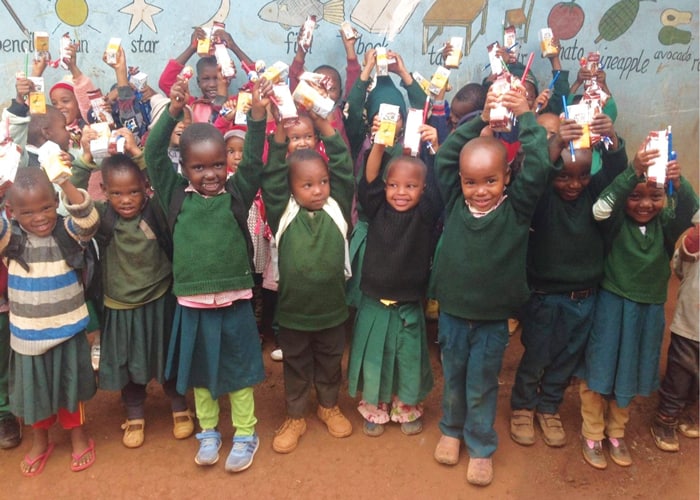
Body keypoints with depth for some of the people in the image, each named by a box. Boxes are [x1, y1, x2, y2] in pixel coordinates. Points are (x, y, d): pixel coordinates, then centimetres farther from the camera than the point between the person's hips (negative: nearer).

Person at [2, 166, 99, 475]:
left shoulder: (69, 232, -12)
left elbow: (88, 218, -31)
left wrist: (65, 182, -42)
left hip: (67, 328, -1)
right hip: (27, 332, 2)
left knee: (70, 384, 17)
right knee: (33, 387, 18)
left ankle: (78, 436, 39)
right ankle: (40, 441, 42)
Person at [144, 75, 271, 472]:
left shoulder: (237, 193, -3)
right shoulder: (176, 194, 0)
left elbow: (255, 158, -13)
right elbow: (154, 155, -7)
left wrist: (258, 114, -25)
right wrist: (174, 112, -18)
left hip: (234, 301, -2)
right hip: (192, 303, 2)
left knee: (238, 369, 12)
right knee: (199, 371, 18)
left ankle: (246, 434, 30)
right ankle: (208, 432, 37)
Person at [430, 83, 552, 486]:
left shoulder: (517, 208, -11)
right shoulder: (455, 202, -7)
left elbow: (539, 166, -21)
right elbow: (446, 155, -8)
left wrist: (525, 117, -15)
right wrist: (481, 120, -11)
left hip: (493, 319, -2)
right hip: (451, 312, 2)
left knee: (482, 386, 13)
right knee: (453, 378, 21)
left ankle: (481, 446, 34)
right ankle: (452, 430, 45)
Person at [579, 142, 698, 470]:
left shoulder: (665, 225, -5)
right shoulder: (616, 222, -12)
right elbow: (600, 208, -33)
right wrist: (634, 171, -46)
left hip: (649, 309, 4)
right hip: (612, 305, -3)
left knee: (631, 372, 17)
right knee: (600, 368, 6)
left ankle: (615, 432, 37)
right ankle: (592, 434, 25)